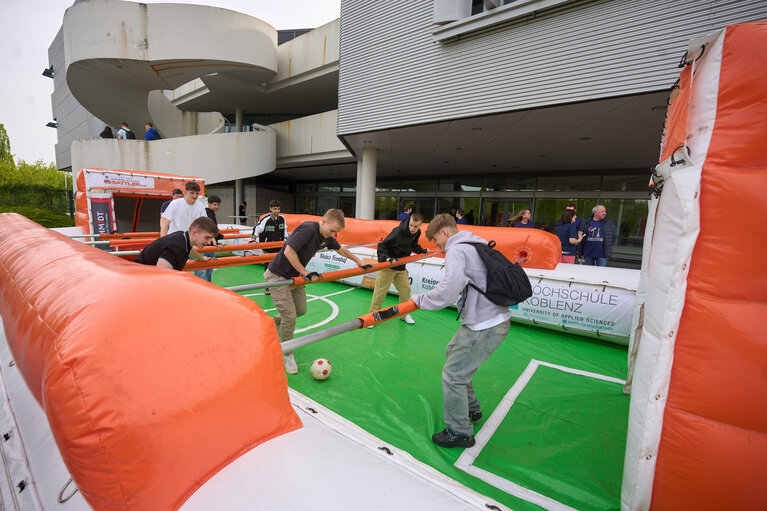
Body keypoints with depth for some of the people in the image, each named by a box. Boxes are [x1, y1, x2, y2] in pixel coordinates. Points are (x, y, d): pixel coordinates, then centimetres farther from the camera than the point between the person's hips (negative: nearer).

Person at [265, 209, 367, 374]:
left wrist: (358, 261, 26)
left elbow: (340, 249, 18)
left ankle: (273, 322, 43)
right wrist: (305, 272, -24)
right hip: (278, 275, -8)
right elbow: (288, 252, -31)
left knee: (301, 310, 16)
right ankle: (287, 355, 13)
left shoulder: (326, 237, -1)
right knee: (289, 316, -8)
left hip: (295, 276, 8)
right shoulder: (308, 229, -27)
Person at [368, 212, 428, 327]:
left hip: (401, 267, 7)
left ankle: (404, 314, 31)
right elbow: (381, 246, -20)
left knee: (406, 290, 11)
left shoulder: (417, 233, -2)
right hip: (387, 265, -7)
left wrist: (424, 251, 12)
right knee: (381, 291, -3)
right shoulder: (398, 231, -25)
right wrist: (386, 258, -33)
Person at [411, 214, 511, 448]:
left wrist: (420, 300, -14)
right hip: (492, 317, 10)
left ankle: (460, 433, 19)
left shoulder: (456, 251, -16)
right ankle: (471, 409, 41)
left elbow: (448, 291, -29)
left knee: (453, 375, 0)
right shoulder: (476, 243, 14)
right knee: (452, 352, 26)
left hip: (484, 327, -10)